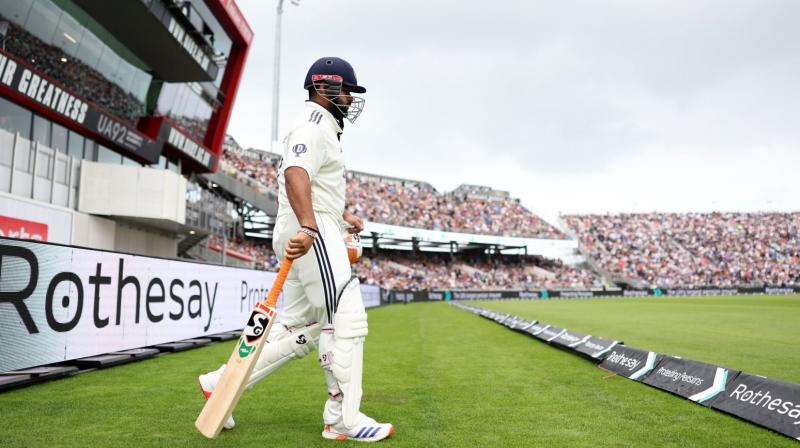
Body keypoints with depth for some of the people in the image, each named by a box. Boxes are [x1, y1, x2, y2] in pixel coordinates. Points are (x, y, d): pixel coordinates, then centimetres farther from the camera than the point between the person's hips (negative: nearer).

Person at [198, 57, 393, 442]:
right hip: (311, 234, -11)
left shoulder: (324, 129, 27)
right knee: (346, 321, -9)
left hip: (310, 232, 11)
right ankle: (344, 420, -3)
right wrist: (308, 227, -41)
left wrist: (341, 214, 24)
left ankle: (221, 383, 17)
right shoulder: (313, 125, -7)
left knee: (298, 329, 11)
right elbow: (295, 173, -27)